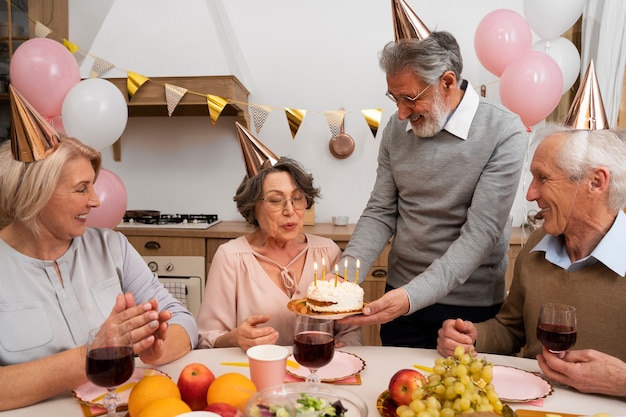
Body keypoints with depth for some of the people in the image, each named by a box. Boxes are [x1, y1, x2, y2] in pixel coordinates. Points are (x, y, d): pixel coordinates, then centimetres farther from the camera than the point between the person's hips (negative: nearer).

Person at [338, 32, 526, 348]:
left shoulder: (504, 134, -17)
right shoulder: (397, 128, -3)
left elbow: (481, 233, -22)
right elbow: (380, 214, -1)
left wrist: (413, 296, -31)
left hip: (471, 307, -3)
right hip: (400, 296, 4)